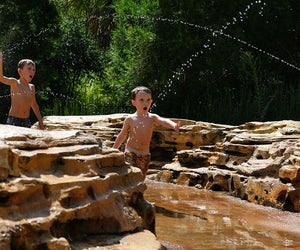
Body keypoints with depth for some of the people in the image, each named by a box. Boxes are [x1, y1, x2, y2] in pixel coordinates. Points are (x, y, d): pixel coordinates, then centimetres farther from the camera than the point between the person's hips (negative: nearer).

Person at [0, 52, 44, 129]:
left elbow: (34, 105, 22)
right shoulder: (15, 83, -4)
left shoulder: (31, 87, 12)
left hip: (26, 121, 6)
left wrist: (40, 121, 21)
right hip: (14, 120, -6)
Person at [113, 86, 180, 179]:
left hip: (145, 155, 3)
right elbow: (122, 136, 9)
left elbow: (163, 121, -22)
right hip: (130, 153, -3)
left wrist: (174, 125, -44)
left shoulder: (152, 118, -1)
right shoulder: (130, 119, -3)